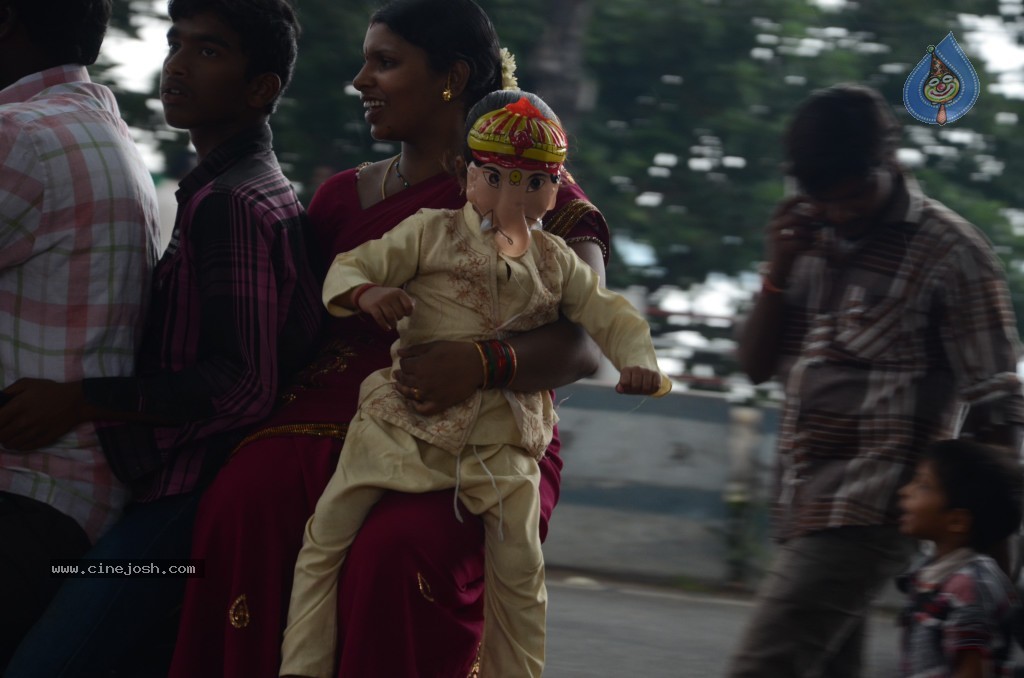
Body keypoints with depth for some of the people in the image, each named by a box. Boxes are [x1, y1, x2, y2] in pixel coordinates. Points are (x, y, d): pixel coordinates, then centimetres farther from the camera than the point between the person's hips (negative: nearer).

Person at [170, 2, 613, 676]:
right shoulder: (345, 196, 22)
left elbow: (585, 343, -6)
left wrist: (483, 363, -24)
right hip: (340, 419, 4)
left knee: (400, 551, -36)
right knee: (243, 501, -29)